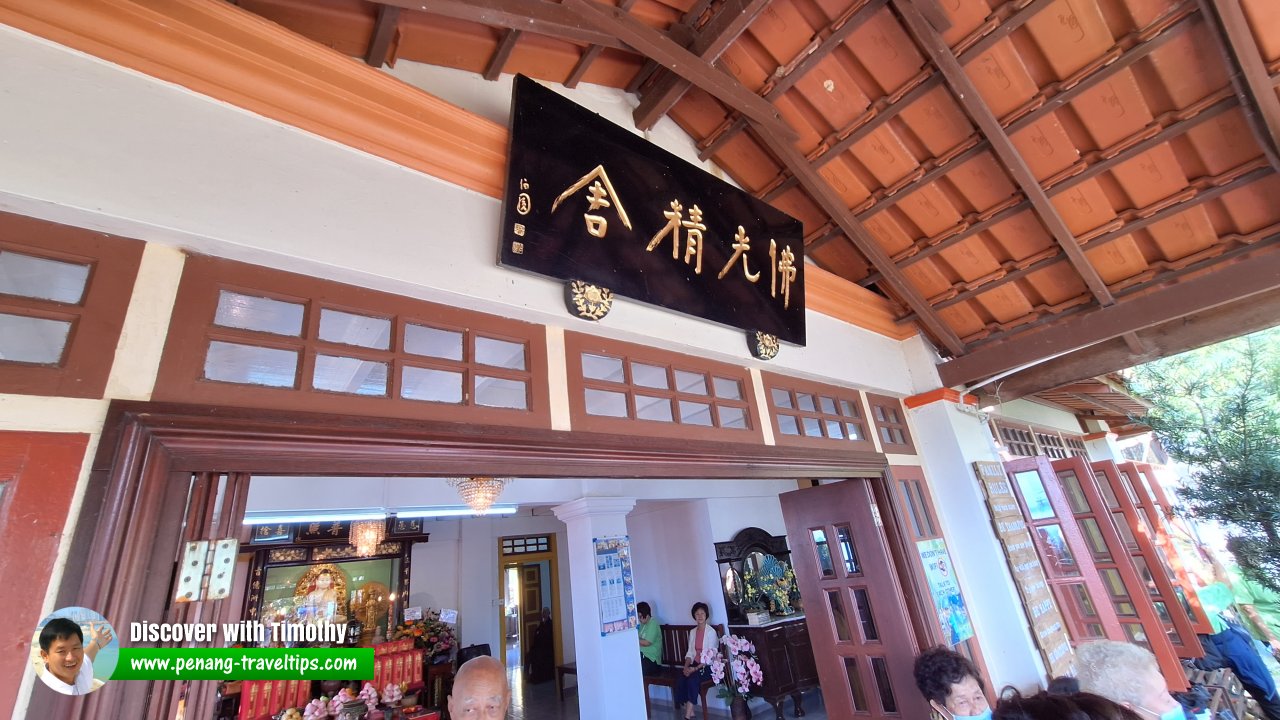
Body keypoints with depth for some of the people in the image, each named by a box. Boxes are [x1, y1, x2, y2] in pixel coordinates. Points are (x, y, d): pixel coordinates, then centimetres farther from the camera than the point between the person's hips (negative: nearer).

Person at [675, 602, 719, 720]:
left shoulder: (711, 632, -11)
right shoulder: (692, 632, 10)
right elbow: (690, 652, 9)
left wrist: (696, 669, -21)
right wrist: (686, 666, -10)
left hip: (708, 666, -5)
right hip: (695, 664, 6)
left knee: (692, 679, -30)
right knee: (680, 679, -22)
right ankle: (689, 710, -10)